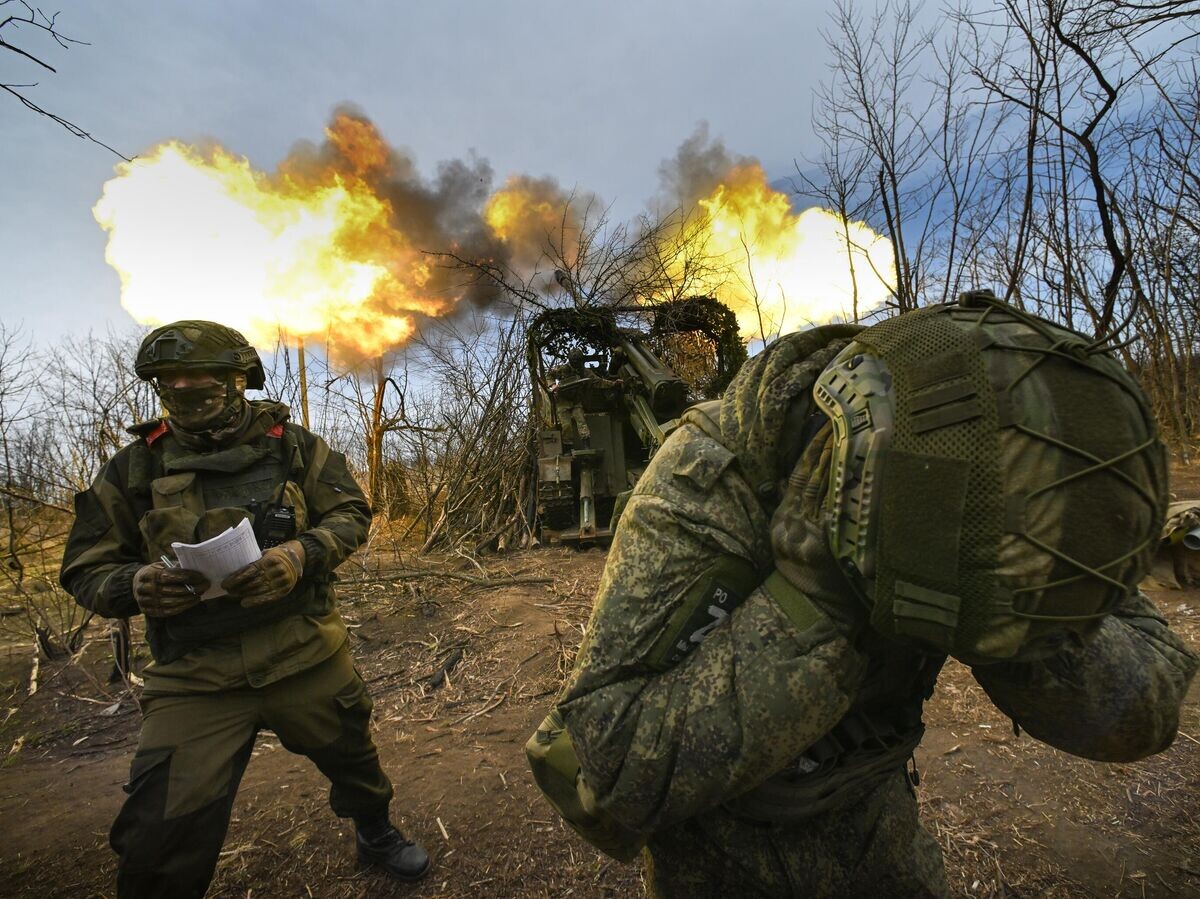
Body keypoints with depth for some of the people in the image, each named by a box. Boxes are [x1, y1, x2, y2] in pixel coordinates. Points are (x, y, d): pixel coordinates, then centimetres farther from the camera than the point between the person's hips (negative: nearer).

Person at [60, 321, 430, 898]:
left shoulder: (292, 445, -1)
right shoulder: (133, 469, 1)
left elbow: (351, 514, 0)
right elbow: (86, 568, 5)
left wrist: (301, 555, -20)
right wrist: (135, 585, -19)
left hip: (307, 655, 1)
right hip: (195, 677, 0)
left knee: (352, 757, 20)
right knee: (163, 833, 0)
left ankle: (374, 832, 52)